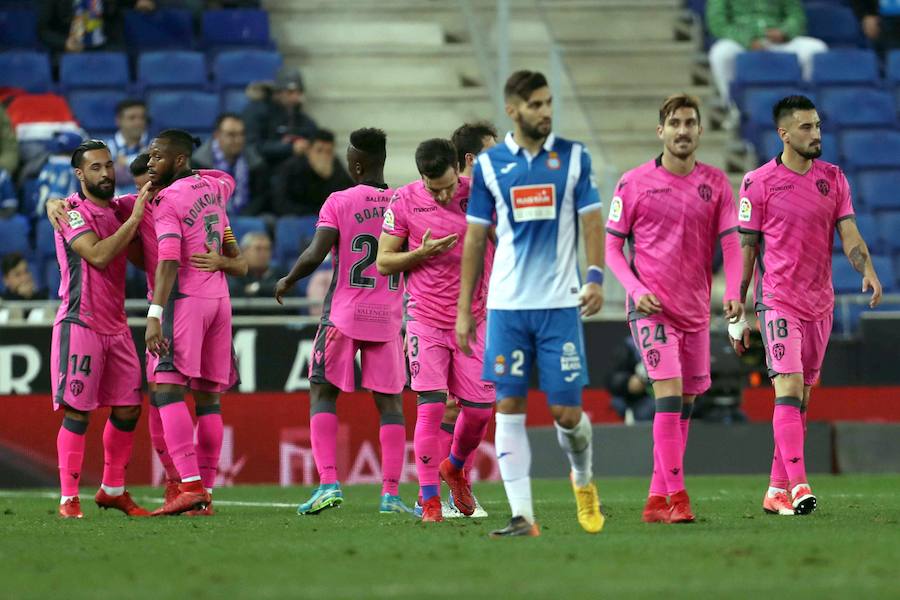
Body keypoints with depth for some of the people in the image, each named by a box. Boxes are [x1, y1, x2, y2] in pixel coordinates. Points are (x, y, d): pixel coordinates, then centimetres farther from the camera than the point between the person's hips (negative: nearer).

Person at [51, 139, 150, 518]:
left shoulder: (117, 209, 14)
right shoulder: (73, 212, -8)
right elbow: (97, 255, -21)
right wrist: (134, 220, -18)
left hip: (116, 327, 7)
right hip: (80, 326, -7)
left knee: (128, 409, 7)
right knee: (77, 412, -7)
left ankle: (113, 490, 19)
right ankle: (68, 498, -4)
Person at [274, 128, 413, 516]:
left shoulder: (339, 202, -8)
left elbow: (315, 255, -14)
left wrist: (288, 281, 3)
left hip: (344, 313, -3)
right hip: (387, 316, 3)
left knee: (323, 394, 5)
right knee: (389, 402, 6)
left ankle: (328, 483, -9)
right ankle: (391, 492, 2)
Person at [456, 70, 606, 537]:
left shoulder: (573, 157, 4)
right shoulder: (489, 164, 5)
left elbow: (592, 222, 5)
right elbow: (475, 238, 9)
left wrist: (595, 277, -12)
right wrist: (463, 309, 7)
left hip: (559, 302, -1)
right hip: (506, 304, 1)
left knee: (566, 412, -2)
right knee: (508, 407, -5)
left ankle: (583, 480, 29)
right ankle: (522, 515, -2)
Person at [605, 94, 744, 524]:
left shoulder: (715, 183, 5)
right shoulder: (634, 183, -3)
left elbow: (731, 243, 2)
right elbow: (611, 245, 2)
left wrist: (733, 293, -14)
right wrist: (636, 289, -12)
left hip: (696, 310, 5)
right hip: (651, 307, -5)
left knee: (685, 404, 9)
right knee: (669, 394, -18)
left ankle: (657, 500, 18)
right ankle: (676, 497, -20)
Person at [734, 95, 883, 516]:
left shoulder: (833, 178, 8)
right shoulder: (759, 182, -4)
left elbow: (848, 233, 3)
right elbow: (745, 249, -1)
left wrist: (868, 271, -18)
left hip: (819, 304, 5)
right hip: (778, 302, -5)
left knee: (802, 397, 8)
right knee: (789, 388, -17)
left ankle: (777, 491, 14)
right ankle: (798, 486, -25)